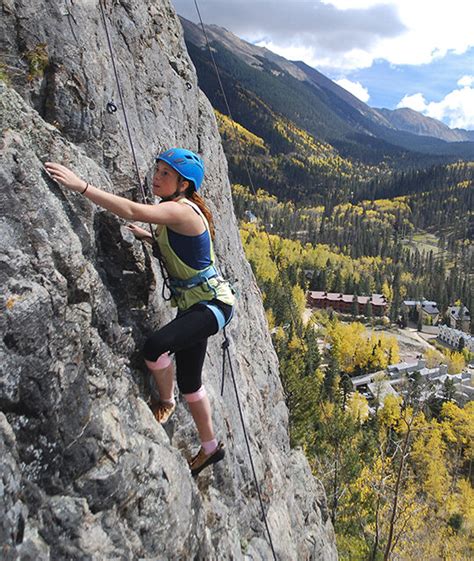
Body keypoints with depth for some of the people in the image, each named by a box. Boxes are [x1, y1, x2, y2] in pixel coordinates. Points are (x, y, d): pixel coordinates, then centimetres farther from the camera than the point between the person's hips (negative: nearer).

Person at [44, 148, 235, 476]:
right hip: (192, 304, 10)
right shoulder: (175, 211, 9)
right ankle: (210, 448, 35)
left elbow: (133, 211, -35)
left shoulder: (181, 209, -20)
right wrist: (147, 237, 10)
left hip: (212, 303, -10)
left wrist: (81, 186, -36)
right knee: (188, 382, 15)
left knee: (155, 346, -30)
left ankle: (166, 403, 3)